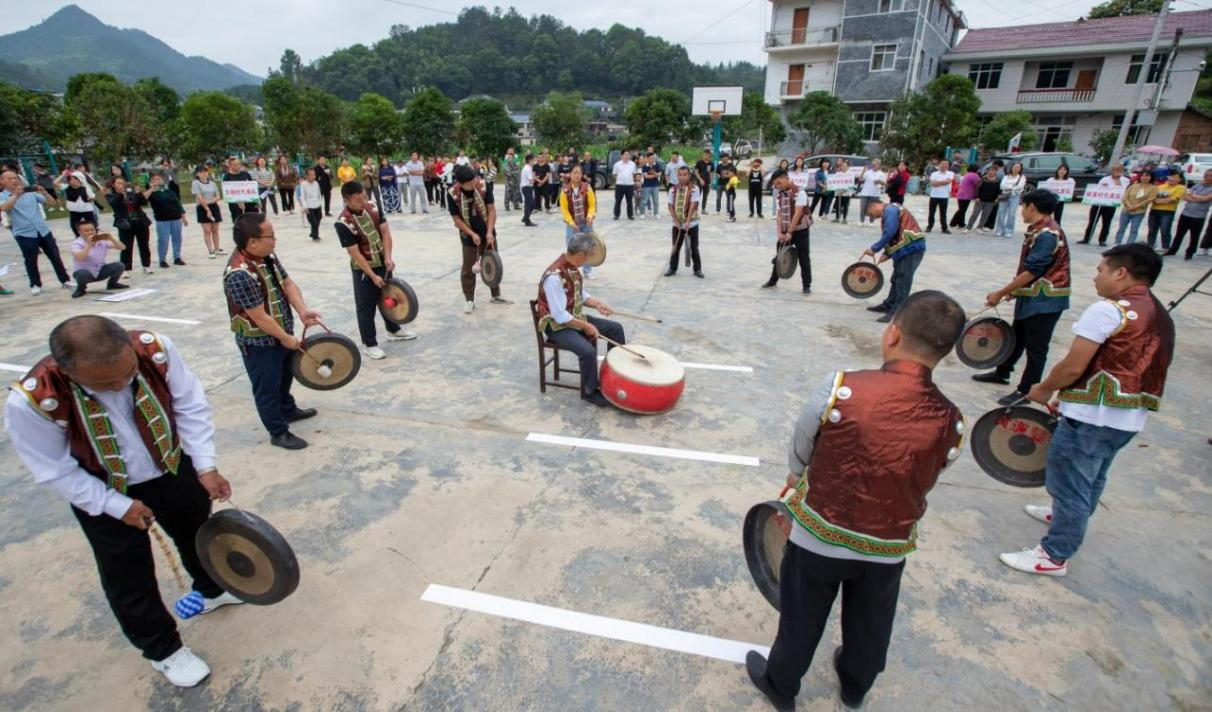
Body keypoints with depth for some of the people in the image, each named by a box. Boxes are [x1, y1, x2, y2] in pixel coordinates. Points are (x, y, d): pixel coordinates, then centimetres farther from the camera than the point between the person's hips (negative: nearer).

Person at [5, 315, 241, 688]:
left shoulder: (155, 349, -30)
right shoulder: (31, 401, -32)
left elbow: (190, 405, -15)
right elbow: (56, 471, -18)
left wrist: (205, 465, -20)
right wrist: (119, 506, -16)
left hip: (174, 469, 3)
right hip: (103, 496, -2)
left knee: (199, 537, 26)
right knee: (130, 581, 14)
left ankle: (212, 590, 57)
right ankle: (162, 648, 40)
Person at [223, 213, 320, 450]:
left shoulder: (268, 256, -4)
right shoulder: (239, 274, -31)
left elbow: (287, 283, 1)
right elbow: (260, 317, -27)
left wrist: (302, 311, -16)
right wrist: (286, 339, -17)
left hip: (281, 332, 9)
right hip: (259, 342, -9)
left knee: (285, 373, 28)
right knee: (267, 386, 8)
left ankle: (288, 410, 51)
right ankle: (279, 432, 23)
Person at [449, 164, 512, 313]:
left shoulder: (483, 187, -15)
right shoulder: (452, 194, -19)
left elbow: (492, 210, -11)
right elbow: (456, 218, -12)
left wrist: (489, 232, -19)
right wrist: (472, 234, -19)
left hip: (487, 234, 2)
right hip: (469, 236, -2)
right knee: (469, 269, 4)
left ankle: (496, 296, 29)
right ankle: (469, 300, 18)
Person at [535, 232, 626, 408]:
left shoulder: (573, 267, 0)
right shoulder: (554, 276, -30)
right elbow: (560, 316, -28)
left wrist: (596, 303, -3)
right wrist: (585, 326, -22)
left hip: (576, 317, 9)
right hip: (557, 325, -9)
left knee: (616, 328, 7)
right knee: (588, 351, -31)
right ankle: (589, 391, -6)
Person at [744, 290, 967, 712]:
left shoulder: (839, 388, -27)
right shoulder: (951, 423, -16)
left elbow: (797, 456, -13)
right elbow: (921, 487, -1)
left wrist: (800, 482, 10)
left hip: (819, 536, -3)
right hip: (888, 547, 3)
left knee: (801, 620, 22)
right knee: (870, 627, 30)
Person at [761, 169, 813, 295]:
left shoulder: (800, 193, -14)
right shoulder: (779, 195, 5)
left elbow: (797, 214, -19)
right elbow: (779, 215, 2)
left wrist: (790, 232, -22)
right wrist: (779, 232, -10)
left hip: (800, 231, -6)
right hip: (785, 232, 6)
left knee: (804, 259, 1)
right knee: (779, 256, 14)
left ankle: (807, 285, 11)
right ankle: (773, 280, 28)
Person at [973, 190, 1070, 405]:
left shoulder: (1047, 235, -22)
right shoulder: (1039, 231, 9)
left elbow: (1031, 272, -23)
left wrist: (1001, 293, -18)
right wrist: (1013, 290, 15)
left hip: (1045, 301, -10)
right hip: (1032, 297, 10)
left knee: (1036, 348, 2)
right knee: (1017, 337, 22)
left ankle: (1026, 391, 12)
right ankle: (1002, 372, 38)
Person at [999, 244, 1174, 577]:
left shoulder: (1108, 310, -17)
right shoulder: (1160, 316, 13)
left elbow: (1073, 366, -20)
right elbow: (1136, 368, 17)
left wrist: (1043, 389, -3)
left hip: (1094, 416, -9)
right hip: (1131, 417, 9)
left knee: (1069, 481, 1)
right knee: (1092, 477, 27)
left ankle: (1055, 555, 11)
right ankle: (1070, 517, 49)